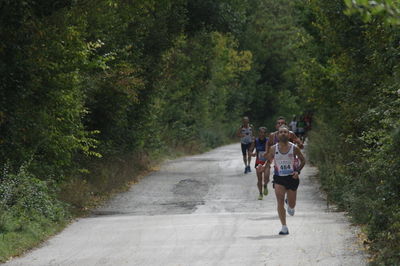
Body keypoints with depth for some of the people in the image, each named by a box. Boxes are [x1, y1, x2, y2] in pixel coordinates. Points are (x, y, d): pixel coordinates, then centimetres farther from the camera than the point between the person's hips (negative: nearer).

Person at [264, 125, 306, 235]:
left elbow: (303, 160, 5)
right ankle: (284, 227, -10)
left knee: (292, 204, 8)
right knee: (280, 201, -15)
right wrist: (263, 167, -9)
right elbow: (268, 160, 11)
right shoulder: (273, 149, -3)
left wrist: (298, 171, -11)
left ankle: (290, 206, 48)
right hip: (279, 177, 0)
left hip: (292, 177, 0)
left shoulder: (294, 148, -6)